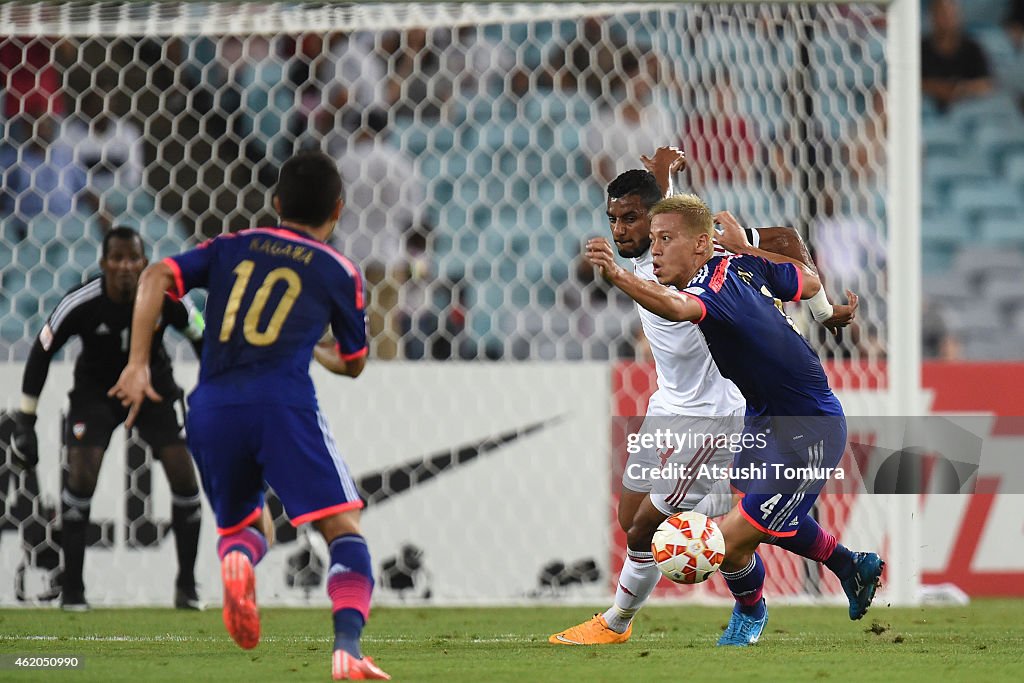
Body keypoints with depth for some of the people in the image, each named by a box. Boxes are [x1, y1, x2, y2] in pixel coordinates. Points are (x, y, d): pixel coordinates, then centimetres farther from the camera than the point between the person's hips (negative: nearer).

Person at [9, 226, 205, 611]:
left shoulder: (166, 299, -21)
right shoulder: (80, 305, -25)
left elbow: (203, 340, -3)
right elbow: (40, 354, -12)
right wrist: (25, 423, -12)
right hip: (96, 390, -1)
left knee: (184, 476, -10)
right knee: (82, 475, -18)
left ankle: (186, 585, 4)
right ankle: (72, 588, -7)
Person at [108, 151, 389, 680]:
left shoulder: (231, 248, 21)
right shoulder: (339, 272, 15)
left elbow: (156, 276, 6)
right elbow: (352, 364, 26)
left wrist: (137, 364, 4)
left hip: (211, 405, 4)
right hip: (282, 399, -3)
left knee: (240, 524, 25)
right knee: (343, 530, -4)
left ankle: (236, 558, -13)